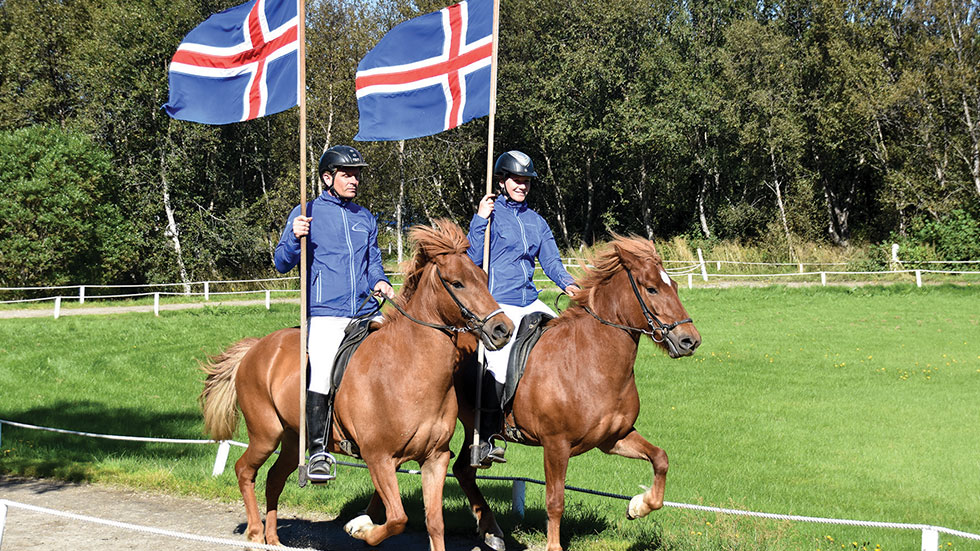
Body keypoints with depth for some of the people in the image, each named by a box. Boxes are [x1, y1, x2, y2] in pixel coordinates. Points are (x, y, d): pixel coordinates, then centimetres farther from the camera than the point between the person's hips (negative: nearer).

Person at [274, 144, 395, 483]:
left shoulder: (365, 218, 17)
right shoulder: (307, 214, 4)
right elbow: (282, 264, 2)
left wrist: (380, 282, 5)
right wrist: (295, 238, -18)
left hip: (366, 314, 5)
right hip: (325, 315, -5)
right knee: (321, 375, -23)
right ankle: (318, 452, -20)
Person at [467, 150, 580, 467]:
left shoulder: (536, 221, 16)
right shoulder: (490, 214, -1)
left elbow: (551, 260, 13)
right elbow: (472, 259, -9)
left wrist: (567, 283, -6)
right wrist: (480, 220, -16)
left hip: (530, 302, 6)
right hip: (497, 304, -6)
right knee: (500, 370, -18)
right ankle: (486, 438, -4)